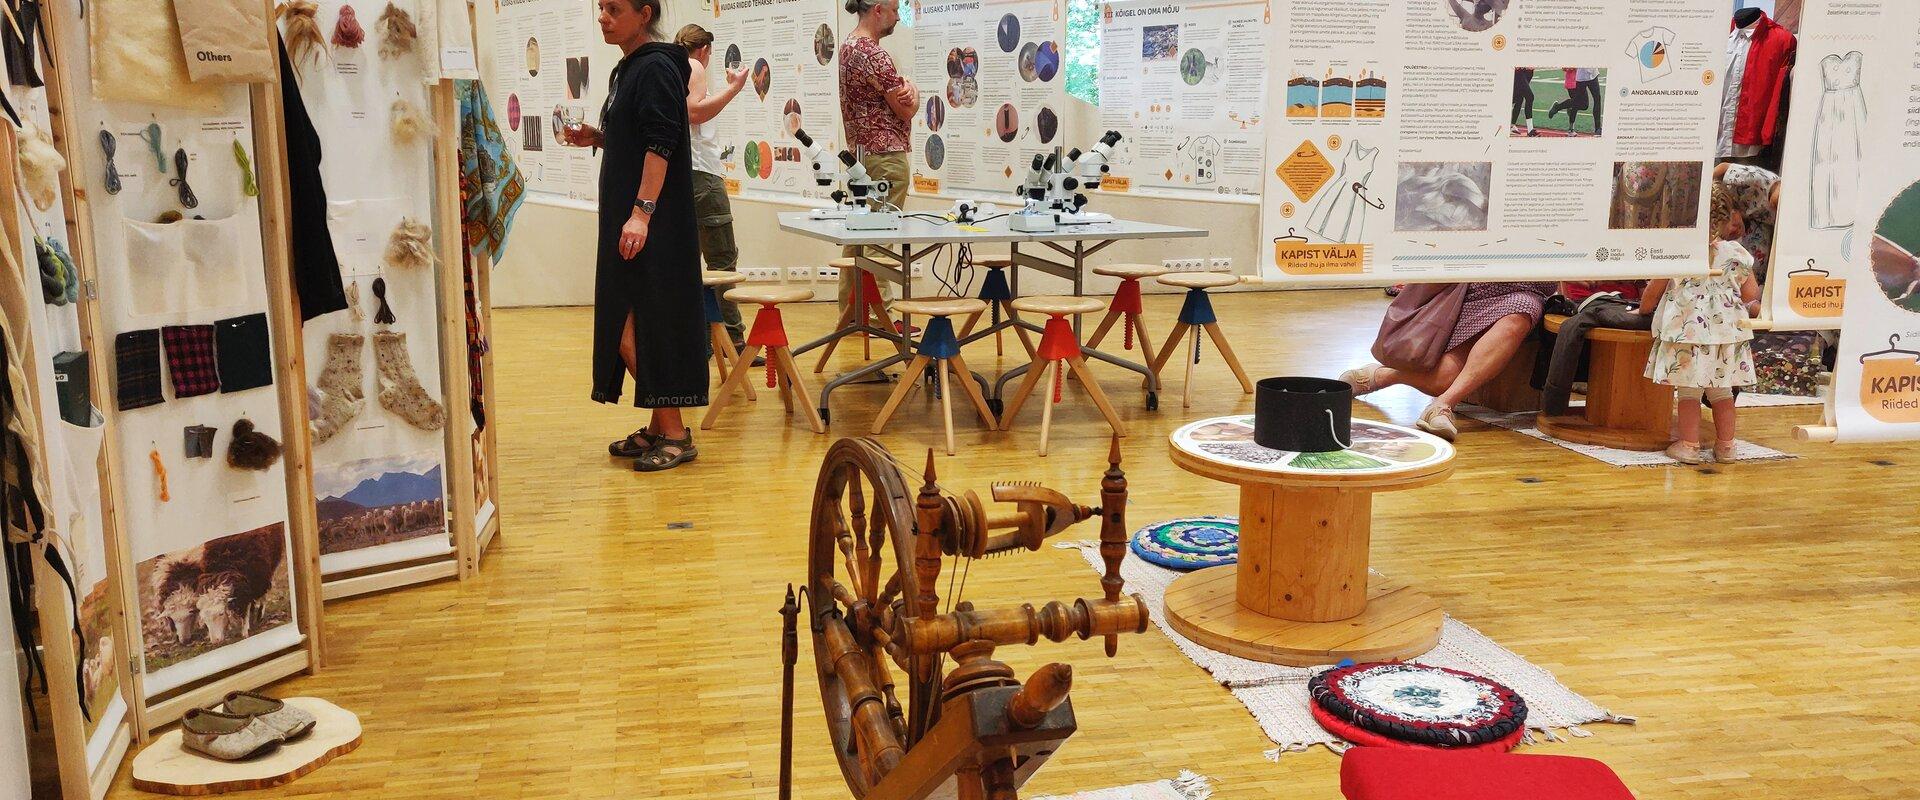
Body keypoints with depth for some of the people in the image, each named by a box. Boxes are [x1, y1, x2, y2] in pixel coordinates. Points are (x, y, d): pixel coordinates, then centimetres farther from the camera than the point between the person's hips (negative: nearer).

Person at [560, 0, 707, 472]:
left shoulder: (656, 68, -12)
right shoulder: (626, 70, 17)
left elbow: (661, 144, -20)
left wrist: (642, 212, -26)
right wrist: (596, 138, 8)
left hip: (653, 221, -10)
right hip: (624, 216, 10)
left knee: (637, 330, -9)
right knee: (633, 330, 11)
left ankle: (675, 434, 0)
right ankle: (660, 429, 20)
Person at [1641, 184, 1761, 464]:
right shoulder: (1738, 255, 1)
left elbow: (1654, 288, 4)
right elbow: (1751, 297, 8)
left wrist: (1644, 309, 23)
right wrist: (1749, 308, 31)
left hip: (1686, 332, -3)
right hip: (1726, 334, 3)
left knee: (1689, 390, 3)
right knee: (1721, 390, 13)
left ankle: (1689, 445, 3)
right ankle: (1725, 446, 17)